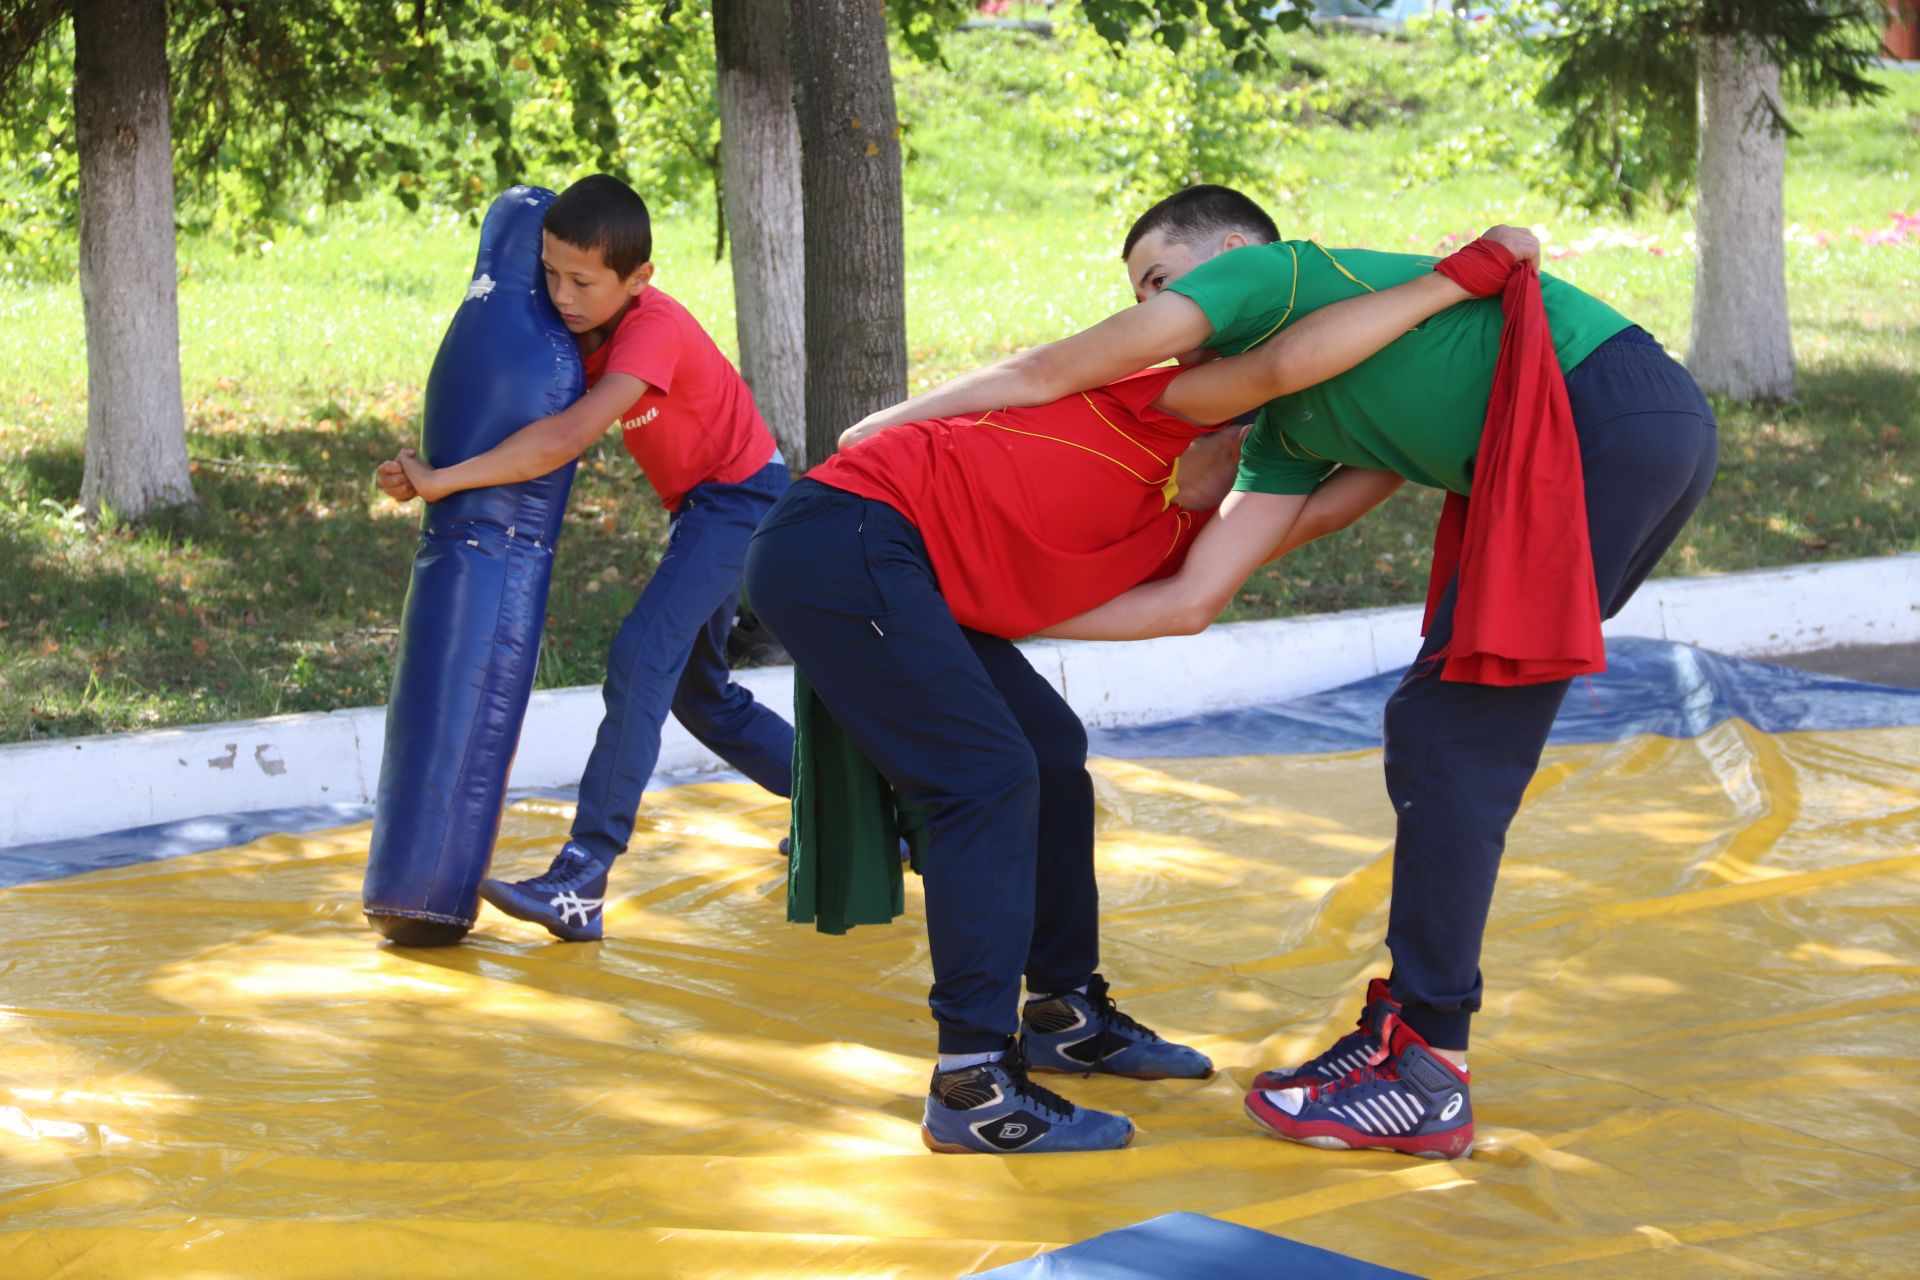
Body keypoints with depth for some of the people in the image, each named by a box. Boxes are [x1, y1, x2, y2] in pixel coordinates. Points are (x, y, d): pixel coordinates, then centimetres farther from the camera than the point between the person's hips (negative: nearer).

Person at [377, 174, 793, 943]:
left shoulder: (654, 329, -30)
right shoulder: (583, 325, -4)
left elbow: (568, 437, -40)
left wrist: (443, 481, -40)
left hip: (741, 497, -10)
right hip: (699, 505, 10)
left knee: (642, 658, -23)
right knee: (695, 688, 19)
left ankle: (581, 885, -29)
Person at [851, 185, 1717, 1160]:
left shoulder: (1272, 270, 4)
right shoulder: (1287, 429, 24)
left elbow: (1053, 374, 5)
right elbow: (1190, 601, 16)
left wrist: (890, 419, 17)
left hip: (1609, 409, -9)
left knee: (1447, 734, -7)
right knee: (1457, 735, 14)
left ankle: (1427, 1077, -4)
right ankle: (1410, 1024, 20)